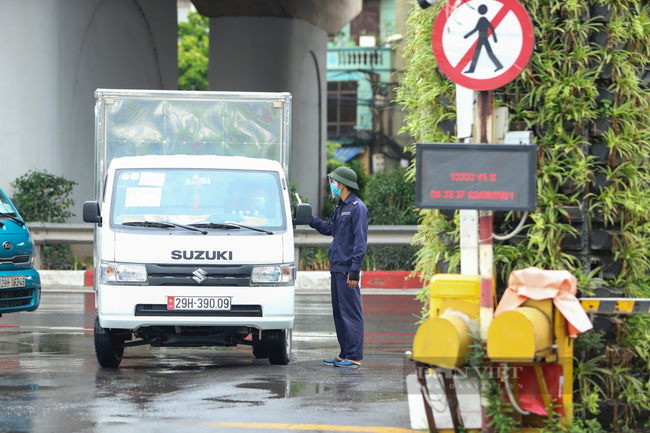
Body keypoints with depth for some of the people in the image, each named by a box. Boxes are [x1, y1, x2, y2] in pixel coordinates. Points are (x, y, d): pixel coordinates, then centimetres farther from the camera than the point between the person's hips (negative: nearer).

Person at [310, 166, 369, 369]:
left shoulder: (357, 208, -11)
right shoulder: (340, 207, 17)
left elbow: (361, 241, -15)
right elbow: (329, 229, 29)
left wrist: (354, 270, -19)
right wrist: (310, 219, 16)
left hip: (347, 270, -10)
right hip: (336, 268, 10)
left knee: (350, 313, -8)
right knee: (339, 313, 11)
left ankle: (354, 358, -8)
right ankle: (344, 355, 17)